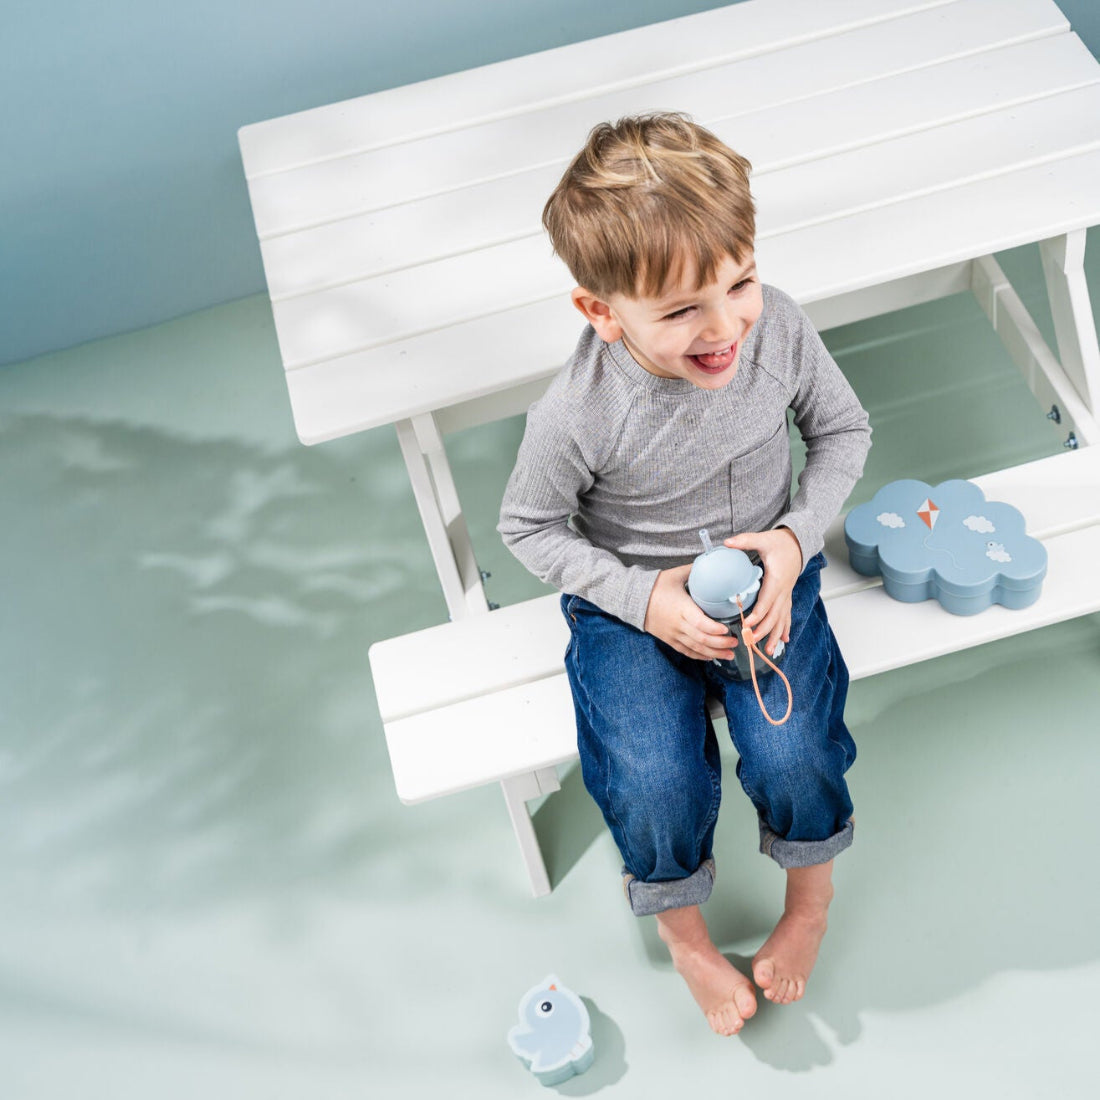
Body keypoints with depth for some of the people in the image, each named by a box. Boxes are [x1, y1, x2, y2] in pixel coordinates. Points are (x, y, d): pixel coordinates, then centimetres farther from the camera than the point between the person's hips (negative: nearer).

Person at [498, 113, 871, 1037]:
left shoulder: (779, 329, -21)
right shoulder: (577, 415, -28)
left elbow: (843, 430, -1)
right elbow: (530, 528, -9)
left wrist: (796, 537, -15)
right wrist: (642, 597, -19)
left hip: (764, 572, 2)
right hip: (632, 598, -2)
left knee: (792, 758, -16)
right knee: (655, 791, -17)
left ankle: (811, 896, 20)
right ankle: (682, 928, 18)